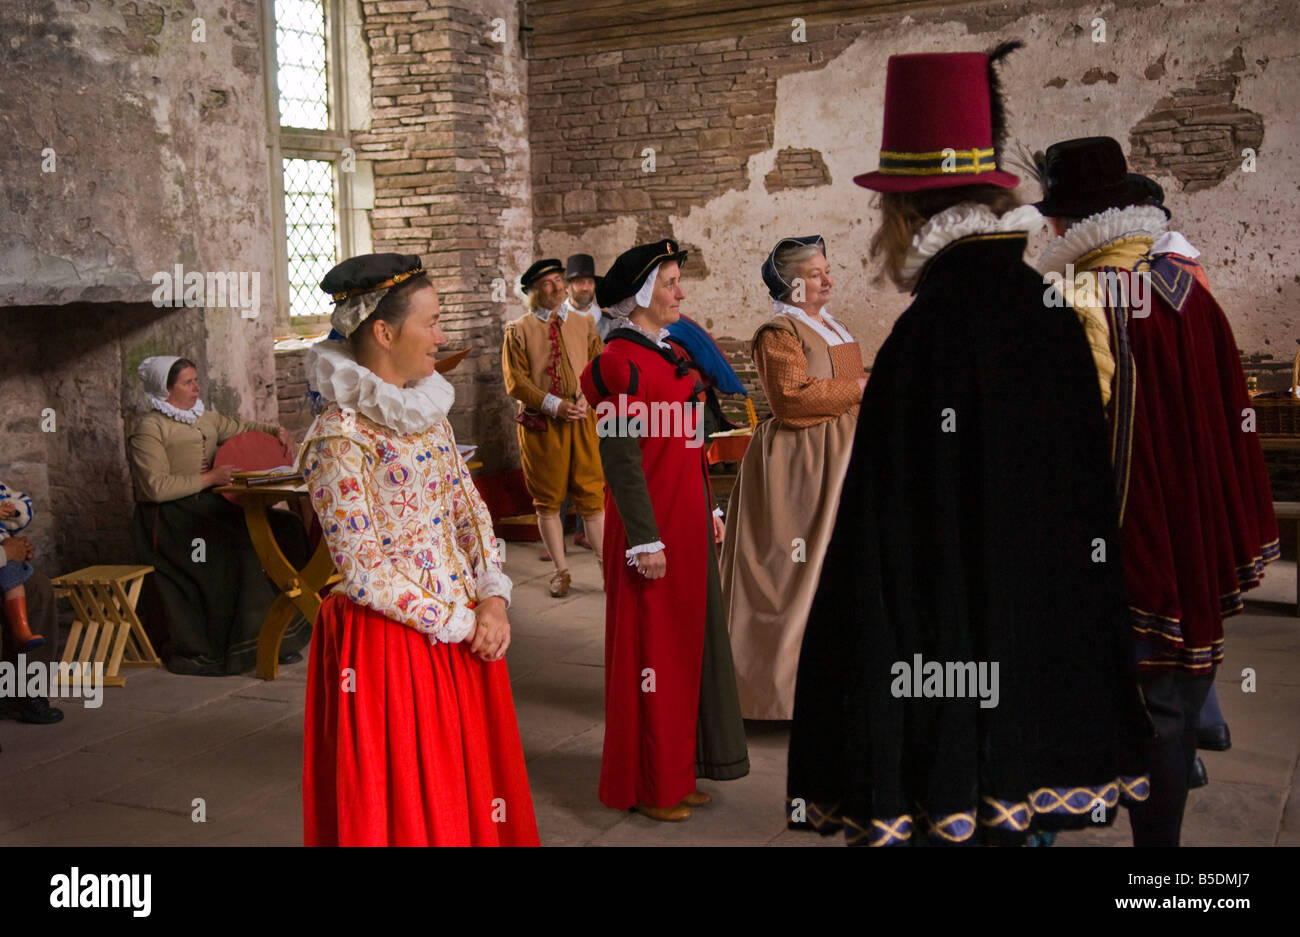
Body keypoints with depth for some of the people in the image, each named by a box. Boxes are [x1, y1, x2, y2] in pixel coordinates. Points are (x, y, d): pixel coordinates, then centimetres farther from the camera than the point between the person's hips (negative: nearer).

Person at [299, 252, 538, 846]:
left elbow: (469, 509, 9)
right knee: (410, 803, 6)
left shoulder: (427, 409, 7)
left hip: (467, 630, 7)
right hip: (392, 643, -7)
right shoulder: (340, 438, -17)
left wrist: (493, 599, -5)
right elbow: (364, 573, -17)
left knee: (469, 789, 16)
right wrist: (458, 624, -14)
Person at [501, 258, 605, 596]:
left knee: (591, 495, 0)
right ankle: (561, 570, 14)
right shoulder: (518, 330, 2)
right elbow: (516, 381, -4)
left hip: (581, 420, 2)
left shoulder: (584, 324, 11)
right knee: (548, 499, 5)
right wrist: (554, 405, -15)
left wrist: (586, 398, -10)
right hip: (539, 424, -2)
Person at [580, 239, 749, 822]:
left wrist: (709, 511, 17)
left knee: (688, 643, 15)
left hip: (687, 523, 9)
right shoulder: (621, 363, -15)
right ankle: (646, 786, 15)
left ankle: (676, 772, 27)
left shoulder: (667, 355, 13)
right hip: (652, 527, -9)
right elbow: (623, 459, -19)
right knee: (651, 650, 1)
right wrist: (646, 542, -20)